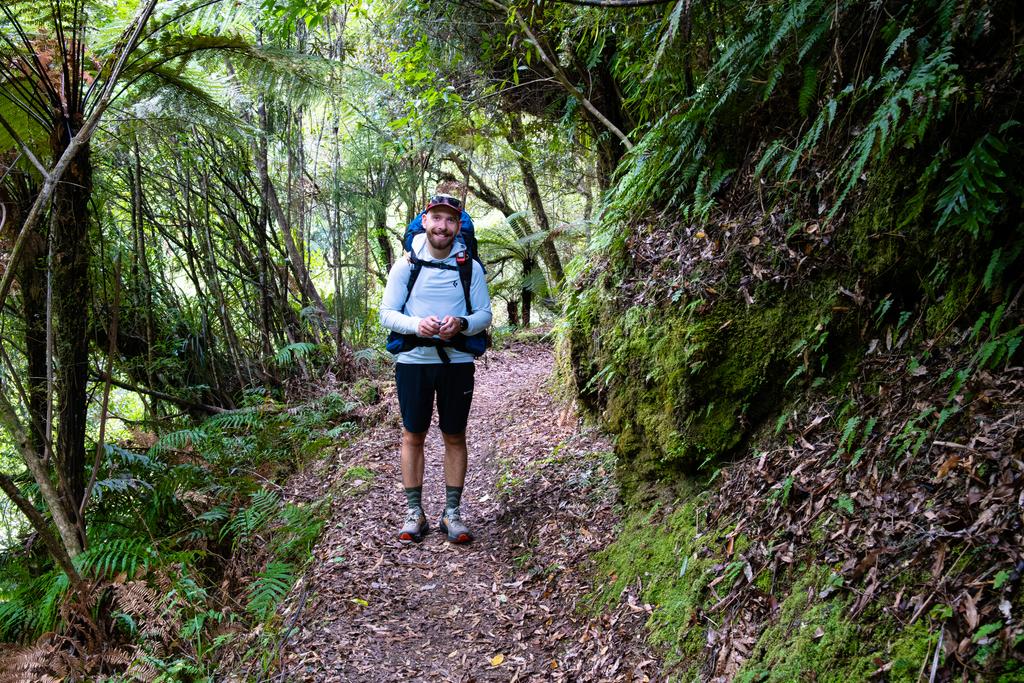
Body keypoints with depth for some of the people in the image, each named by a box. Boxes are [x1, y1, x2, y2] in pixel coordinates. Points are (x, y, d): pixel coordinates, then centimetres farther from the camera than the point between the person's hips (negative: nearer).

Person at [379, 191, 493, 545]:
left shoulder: (471, 267, 2)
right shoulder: (405, 265, 0)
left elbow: (485, 314, 2)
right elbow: (387, 313, -2)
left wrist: (461, 324, -20)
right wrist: (416, 325, -22)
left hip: (458, 362, 1)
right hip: (414, 361, 0)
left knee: (455, 437, 7)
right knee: (413, 436, 6)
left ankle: (452, 513, 18)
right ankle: (414, 513, 17)